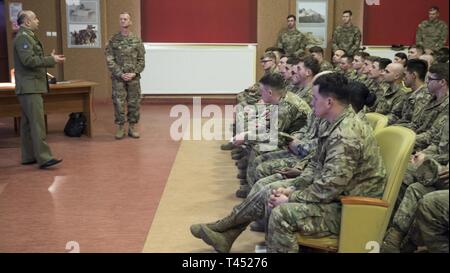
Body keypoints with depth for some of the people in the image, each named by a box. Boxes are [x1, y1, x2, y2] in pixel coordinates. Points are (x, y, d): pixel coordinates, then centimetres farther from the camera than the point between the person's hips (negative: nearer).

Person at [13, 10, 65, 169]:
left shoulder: (28, 37, 21)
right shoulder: (22, 37, -11)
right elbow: (28, 60, -21)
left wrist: (51, 60, 11)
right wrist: (51, 60, -16)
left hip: (31, 87, 11)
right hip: (30, 87, -11)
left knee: (28, 123, 12)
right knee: (37, 123, -13)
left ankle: (28, 157, 17)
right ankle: (44, 158, -14)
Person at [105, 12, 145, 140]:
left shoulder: (137, 40, 3)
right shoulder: (113, 40, 1)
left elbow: (141, 59, 3)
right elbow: (110, 60, -3)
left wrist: (134, 73, -9)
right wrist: (120, 74, -11)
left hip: (134, 77, 1)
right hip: (118, 77, -1)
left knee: (134, 102, 4)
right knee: (118, 103, 0)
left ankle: (132, 127, 16)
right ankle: (120, 128, 10)